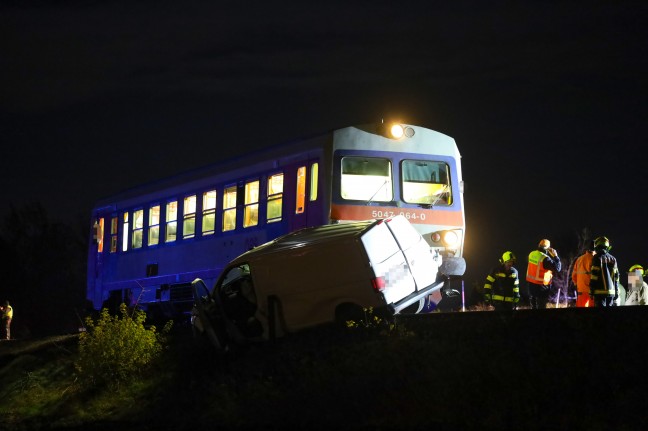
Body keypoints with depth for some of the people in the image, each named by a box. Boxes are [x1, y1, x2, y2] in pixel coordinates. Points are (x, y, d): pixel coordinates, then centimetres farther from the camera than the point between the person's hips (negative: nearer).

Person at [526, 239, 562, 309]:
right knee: (541, 306, 1)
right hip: (541, 285, -7)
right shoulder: (545, 259, -22)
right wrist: (555, 256, -11)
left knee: (533, 306, 18)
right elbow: (557, 268, -23)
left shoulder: (532, 254, 0)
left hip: (531, 282, 7)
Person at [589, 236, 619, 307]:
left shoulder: (598, 258, -5)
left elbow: (594, 275, -9)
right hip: (611, 292, 6)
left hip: (600, 291, -6)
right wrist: (616, 292, 17)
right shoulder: (613, 259, 14)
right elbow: (616, 278, 13)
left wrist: (591, 291, -7)